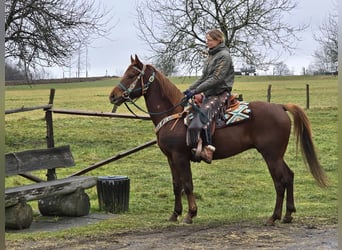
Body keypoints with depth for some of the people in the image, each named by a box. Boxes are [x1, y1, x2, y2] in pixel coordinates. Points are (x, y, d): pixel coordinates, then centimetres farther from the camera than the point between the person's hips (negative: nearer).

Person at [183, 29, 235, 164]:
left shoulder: (224, 56, -11)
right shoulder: (212, 55, 19)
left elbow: (216, 79, -20)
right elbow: (204, 77, 21)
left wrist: (196, 90, -22)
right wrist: (189, 89, 10)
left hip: (220, 93, -10)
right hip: (209, 93, 10)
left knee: (203, 113, -32)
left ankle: (207, 150, -38)